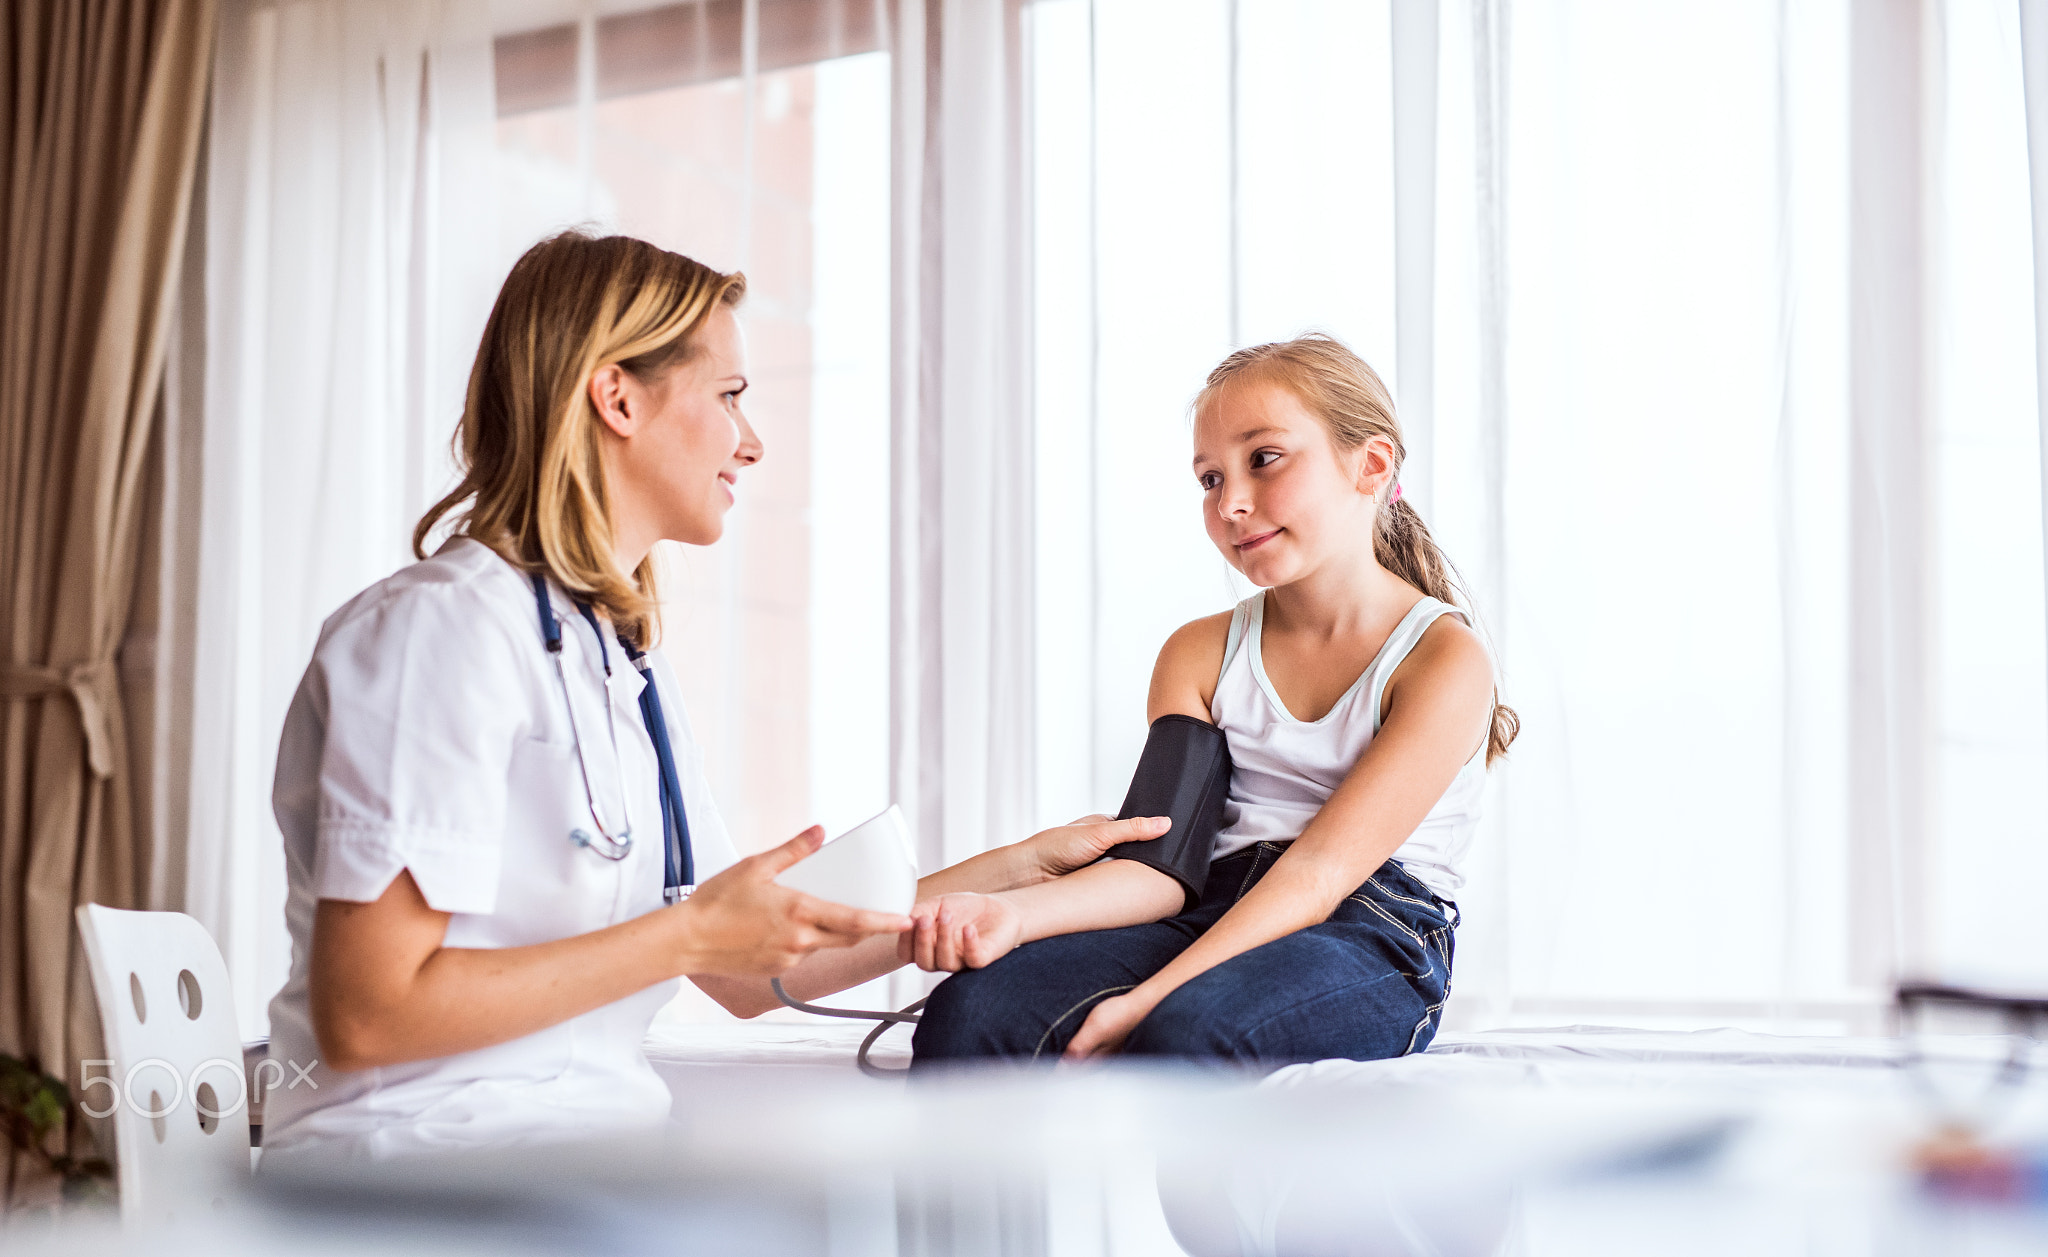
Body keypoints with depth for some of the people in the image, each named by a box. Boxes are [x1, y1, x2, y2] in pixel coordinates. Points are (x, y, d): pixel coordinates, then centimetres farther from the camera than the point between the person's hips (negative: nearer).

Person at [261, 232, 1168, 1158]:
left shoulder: (622, 658, 17)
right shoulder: (443, 627, -12)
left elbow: (749, 973, 16)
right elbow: (364, 1017, -19)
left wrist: (1025, 867, 17)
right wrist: (688, 936, -18)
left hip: (586, 1132, 9)